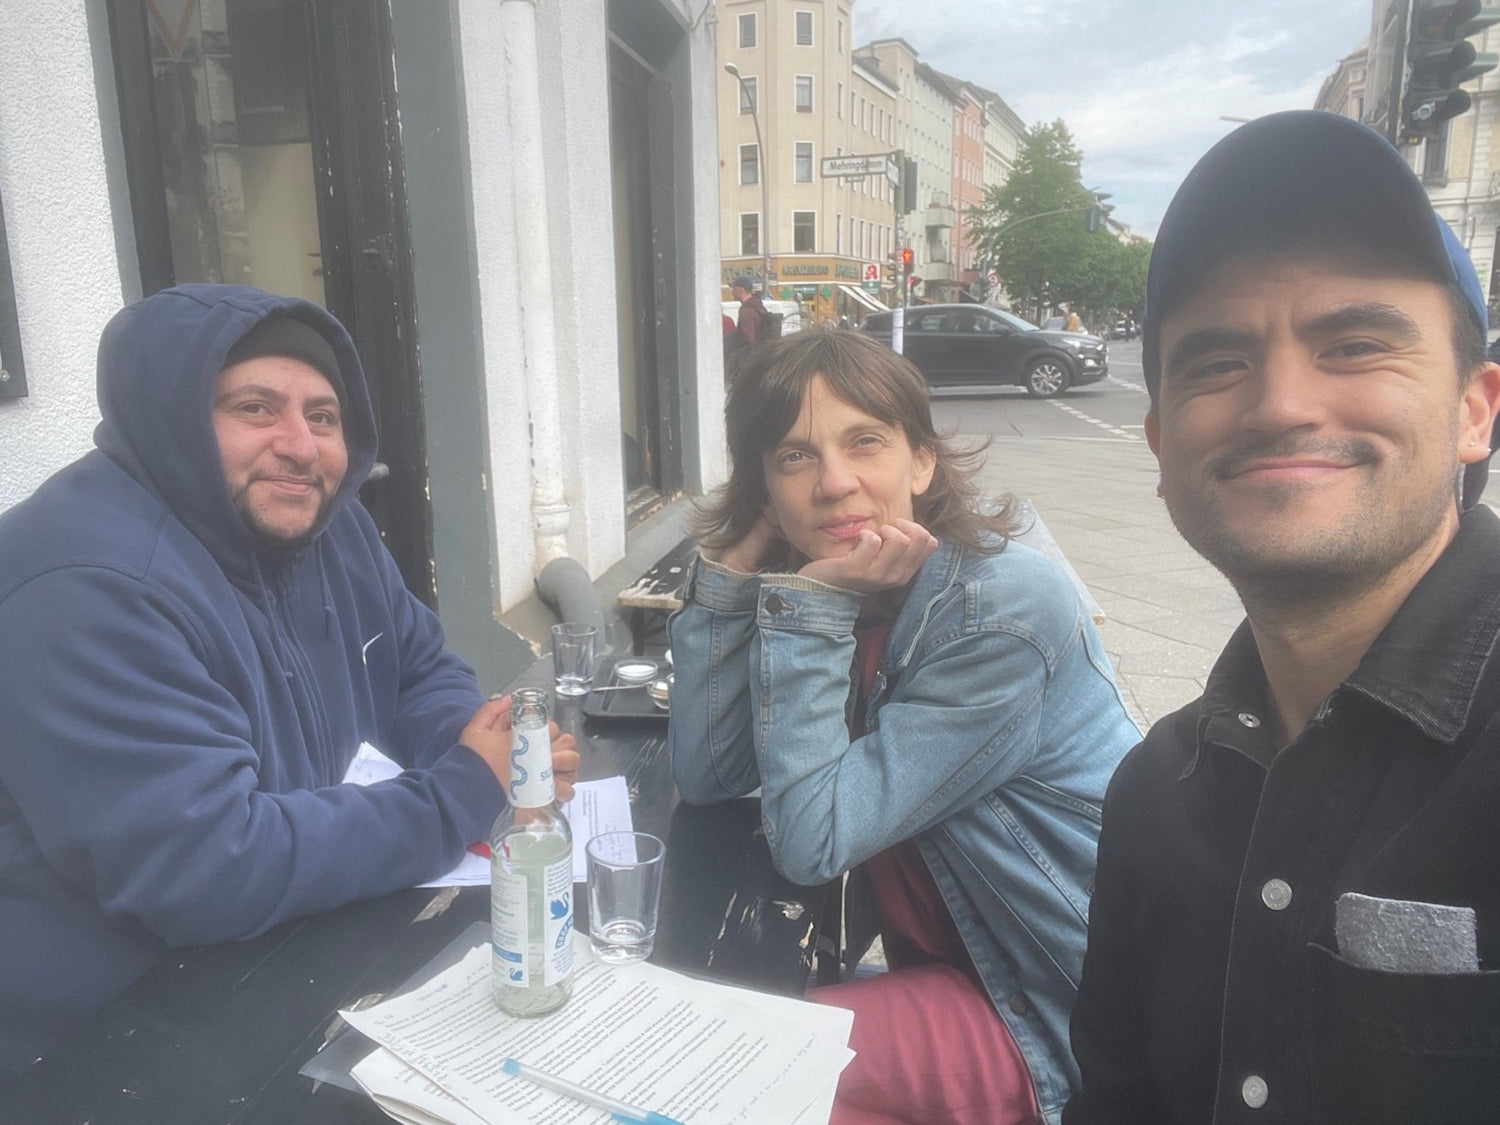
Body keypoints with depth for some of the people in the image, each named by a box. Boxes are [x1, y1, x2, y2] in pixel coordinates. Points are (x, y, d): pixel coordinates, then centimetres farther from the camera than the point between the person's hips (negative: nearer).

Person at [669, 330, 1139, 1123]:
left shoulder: (1003, 611, -25)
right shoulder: (829, 594, -4)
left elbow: (810, 841, -25)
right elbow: (702, 776, -9)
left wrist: (809, 604, -28)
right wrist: (734, 564, -15)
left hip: (1058, 1019, -6)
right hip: (942, 961, 6)